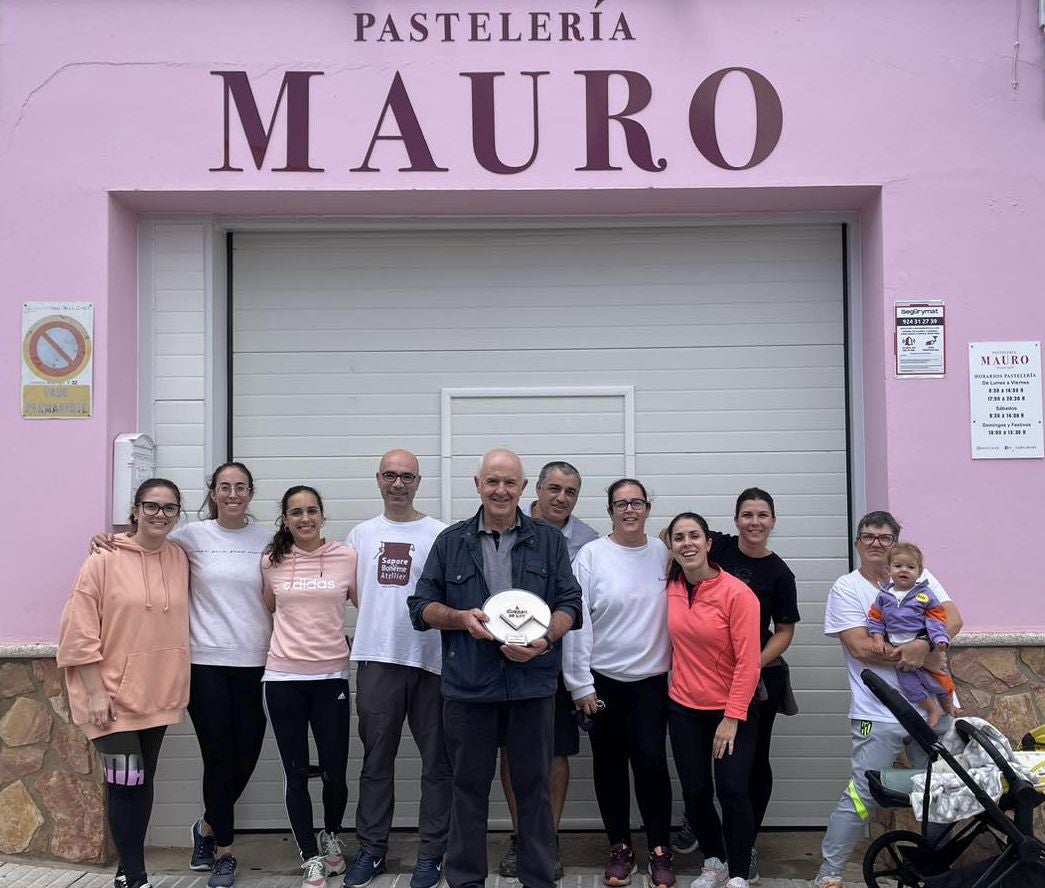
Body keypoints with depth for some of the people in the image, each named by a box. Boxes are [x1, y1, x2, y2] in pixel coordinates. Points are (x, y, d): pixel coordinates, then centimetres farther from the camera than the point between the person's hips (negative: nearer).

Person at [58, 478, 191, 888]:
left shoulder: (179, 559, 4)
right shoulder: (104, 561, -11)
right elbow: (81, 632, -11)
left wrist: (178, 686, 10)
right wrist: (95, 692, -14)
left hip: (158, 694, 5)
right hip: (114, 693, -5)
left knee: (143, 782, 14)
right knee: (124, 784, -5)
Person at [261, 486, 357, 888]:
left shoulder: (347, 557, -1)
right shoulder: (271, 561, 3)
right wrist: (285, 641, 11)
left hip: (331, 675, -1)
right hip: (283, 677, 1)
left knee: (334, 771, 2)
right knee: (296, 773, 5)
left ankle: (330, 836, 32)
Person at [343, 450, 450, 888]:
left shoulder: (439, 534, -2)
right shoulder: (361, 534, 10)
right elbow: (354, 592, 16)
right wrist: (380, 620, 3)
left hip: (429, 659, -3)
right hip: (376, 658, 3)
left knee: (435, 760, 5)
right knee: (376, 759, 12)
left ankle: (431, 851, 15)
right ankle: (371, 848, 22)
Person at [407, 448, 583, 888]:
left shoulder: (549, 540, 7)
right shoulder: (451, 542, 7)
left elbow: (570, 604, 4)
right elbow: (422, 607, 7)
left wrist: (546, 639, -14)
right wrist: (461, 618, -12)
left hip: (532, 683, 0)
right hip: (467, 686, 0)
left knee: (533, 786, 7)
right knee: (469, 786, 9)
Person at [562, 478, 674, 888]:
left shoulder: (663, 554, 2)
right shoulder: (592, 555, -7)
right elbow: (577, 621, -7)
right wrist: (580, 683, -8)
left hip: (652, 680, 1)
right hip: (603, 680, -1)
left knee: (651, 763, -6)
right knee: (610, 766, 9)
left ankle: (659, 849, 11)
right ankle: (620, 847, 24)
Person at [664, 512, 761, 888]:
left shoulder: (737, 593, -17)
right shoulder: (671, 589, -2)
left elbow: (748, 662, -17)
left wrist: (732, 718, -18)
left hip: (732, 711, -4)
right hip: (684, 709, 4)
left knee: (732, 792, -7)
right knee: (695, 793, 9)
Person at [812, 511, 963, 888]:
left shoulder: (918, 578, 9)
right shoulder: (846, 588, -1)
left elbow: (953, 619, -4)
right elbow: (859, 647, -12)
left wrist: (922, 645, -22)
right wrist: (907, 654, -16)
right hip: (879, 714, -4)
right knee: (861, 796, -6)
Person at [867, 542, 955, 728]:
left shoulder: (924, 594, -5)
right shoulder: (884, 595, 2)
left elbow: (936, 618, -6)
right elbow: (876, 618, 7)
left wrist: (940, 639, -18)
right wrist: (878, 638, -5)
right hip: (898, 650, 3)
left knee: (936, 676, 5)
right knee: (908, 681, 0)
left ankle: (948, 705, 30)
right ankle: (933, 709, 15)